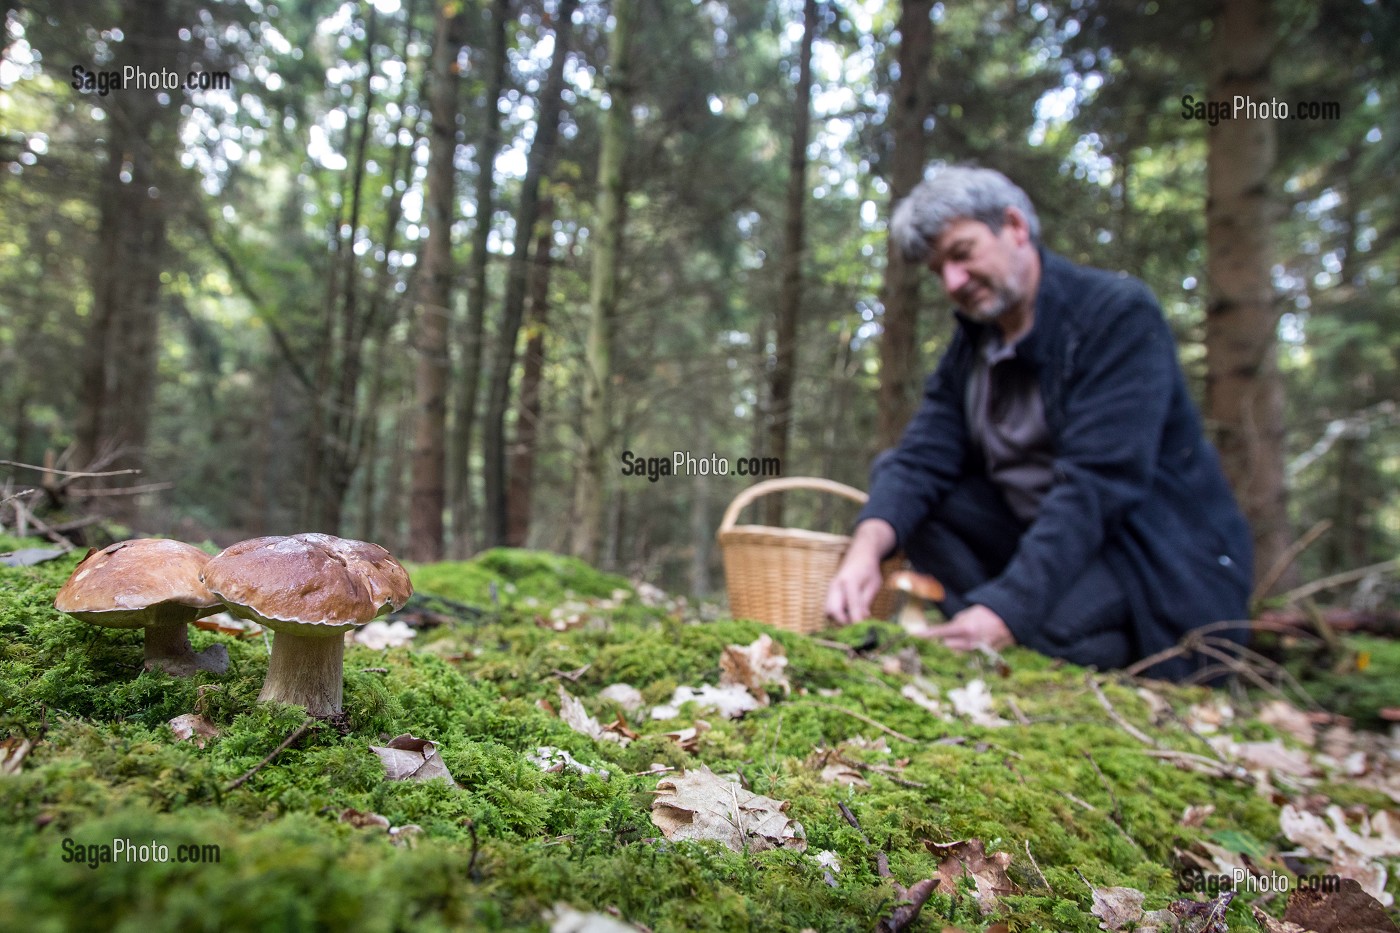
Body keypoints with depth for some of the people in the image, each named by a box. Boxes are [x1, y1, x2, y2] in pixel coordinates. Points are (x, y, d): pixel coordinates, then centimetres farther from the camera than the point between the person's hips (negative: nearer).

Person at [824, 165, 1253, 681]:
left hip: (1164, 562, -6)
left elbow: (1097, 484, -26)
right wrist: (868, 545, -27)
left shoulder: (1119, 314, -15)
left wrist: (1008, 608, -33)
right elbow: (922, 457, -6)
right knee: (902, 484, -5)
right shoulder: (970, 345, 7)